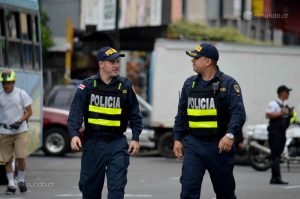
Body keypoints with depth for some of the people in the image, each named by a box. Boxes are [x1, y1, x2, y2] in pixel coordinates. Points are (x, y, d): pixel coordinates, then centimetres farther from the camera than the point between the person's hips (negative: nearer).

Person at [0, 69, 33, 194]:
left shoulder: (21, 94, 0)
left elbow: (29, 111, 2)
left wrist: (20, 121, -13)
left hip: (20, 131, -2)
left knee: (21, 157, -10)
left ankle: (21, 180, 12)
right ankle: (11, 184, 9)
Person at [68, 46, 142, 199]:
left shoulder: (125, 86, 2)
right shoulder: (87, 86, 0)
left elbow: (135, 114, 8)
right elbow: (76, 112, -4)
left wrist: (135, 138, 0)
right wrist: (74, 134, -17)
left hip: (117, 144, -1)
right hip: (93, 143, 1)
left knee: (117, 186, -9)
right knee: (90, 186, 10)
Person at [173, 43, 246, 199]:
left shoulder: (228, 84, -6)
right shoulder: (190, 84, 10)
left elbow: (238, 113, -16)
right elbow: (181, 114, 16)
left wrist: (230, 135, -30)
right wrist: (177, 139, 11)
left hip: (218, 146, -3)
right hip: (193, 145, 3)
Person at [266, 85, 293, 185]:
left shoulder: (285, 105, 18)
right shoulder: (274, 104, -9)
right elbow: (268, 115, -20)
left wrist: (290, 114, 6)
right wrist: (280, 113, -22)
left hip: (282, 132, 9)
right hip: (275, 131, -9)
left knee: (277, 156, 10)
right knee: (275, 155, -11)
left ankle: (274, 178, 13)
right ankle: (277, 177, -15)